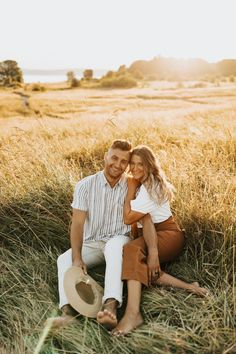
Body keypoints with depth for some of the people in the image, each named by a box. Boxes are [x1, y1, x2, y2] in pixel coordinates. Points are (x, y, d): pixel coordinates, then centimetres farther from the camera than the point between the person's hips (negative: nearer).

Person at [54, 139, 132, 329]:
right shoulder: (85, 185, -4)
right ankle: (68, 312, -41)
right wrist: (77, 258, -23)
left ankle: (111, 307, -54)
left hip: (120, 241, -3)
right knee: (64, 260, -24)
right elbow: (78, 223, -11)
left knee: (114, 246, -38)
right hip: (92, 244, 3)